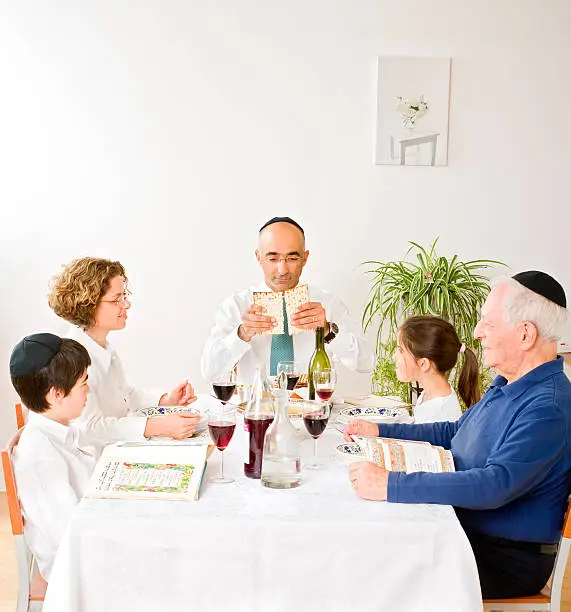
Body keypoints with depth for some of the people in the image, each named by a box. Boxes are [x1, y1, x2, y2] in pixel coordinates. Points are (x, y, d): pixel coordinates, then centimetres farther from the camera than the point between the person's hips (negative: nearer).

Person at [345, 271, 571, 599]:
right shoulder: (506, 385, 8)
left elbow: (496, 485, -35)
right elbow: (453, 433, 22)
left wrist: (391, 485, -36)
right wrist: (381, 431, 15)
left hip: (505, 560, -9)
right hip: (464, 531, 9)